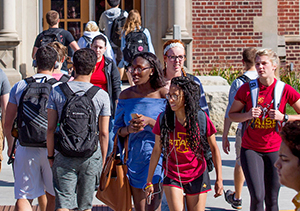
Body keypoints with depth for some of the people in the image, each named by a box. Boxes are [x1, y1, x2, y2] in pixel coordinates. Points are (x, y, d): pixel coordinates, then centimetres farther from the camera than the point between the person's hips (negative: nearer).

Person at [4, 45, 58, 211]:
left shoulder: (19, 87, 3)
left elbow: (8, 122, 5)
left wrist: (10, 145, 20)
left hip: (25, 149, 1)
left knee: (23, 197, 1)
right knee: (52, 196, 15)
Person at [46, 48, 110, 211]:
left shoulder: (57, 91, -3)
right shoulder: (101, 95, -4)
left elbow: (51, 128, -2)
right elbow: (104, 133, -2)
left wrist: (51, 155, 8)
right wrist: (103, 160, 10)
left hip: (64, 155, -1)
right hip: (91, 155, 1)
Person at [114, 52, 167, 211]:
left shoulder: (163, 94, -5)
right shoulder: (126, 95, 5)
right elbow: (118, 129, 10)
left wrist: (149, 121, -19)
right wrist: (129, 129, -12)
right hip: (134, 154, 4)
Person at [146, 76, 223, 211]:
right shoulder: (163, 119, -9)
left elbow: (214, 148, -3)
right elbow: (157, 150, 0)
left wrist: (219, 179, -5)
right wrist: (149, 181, 3)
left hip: (197, 177, 0)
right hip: (172, 176, 0)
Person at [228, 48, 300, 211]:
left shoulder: (285, 90, -4)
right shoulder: (247, 88, -3)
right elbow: (232, 114, 7)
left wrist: (283, 117, -13)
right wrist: (248, 115, -12)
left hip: (275, 150, 1)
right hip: (250, 149, -1)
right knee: (257, 196, -15)